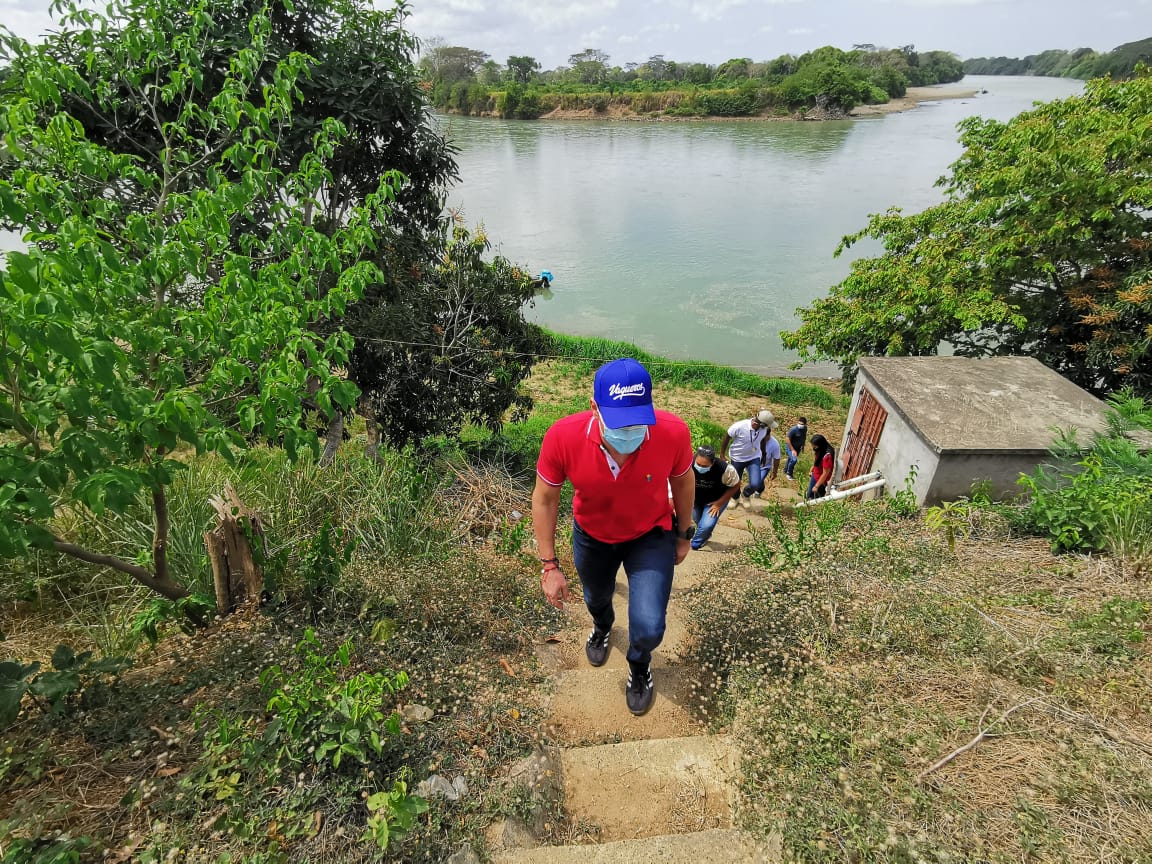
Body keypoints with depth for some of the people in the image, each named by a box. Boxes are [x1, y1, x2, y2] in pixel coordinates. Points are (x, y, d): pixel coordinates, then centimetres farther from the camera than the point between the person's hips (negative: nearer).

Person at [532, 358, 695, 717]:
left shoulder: (673, 432, -34)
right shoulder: (563, 436, -36)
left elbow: (682, 481, -11)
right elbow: (544, 500, -18)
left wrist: (684, 535, 3)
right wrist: (550, 565, -14)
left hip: (651, 535, -1)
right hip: (591, 536, 2)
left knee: (648, 628, -9)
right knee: (596, 598, 29)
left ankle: (639, 666, 32)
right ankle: (602, 628, 71)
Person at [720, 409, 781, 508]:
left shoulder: (764, 429, -19)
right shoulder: (739, 426, -32)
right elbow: (727, 437, -15)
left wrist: (764, 454, 16)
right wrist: (722, 454, -5)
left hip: (754, 458, 3)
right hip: (737, 458, -2)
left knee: (756, 484, -10)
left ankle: (745, 496, 25)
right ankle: (736, 498, 45)